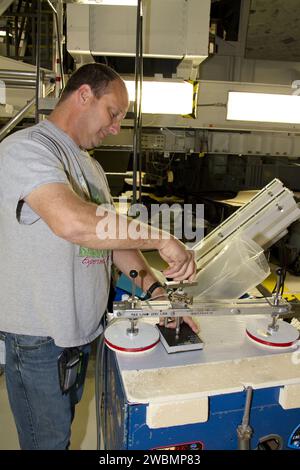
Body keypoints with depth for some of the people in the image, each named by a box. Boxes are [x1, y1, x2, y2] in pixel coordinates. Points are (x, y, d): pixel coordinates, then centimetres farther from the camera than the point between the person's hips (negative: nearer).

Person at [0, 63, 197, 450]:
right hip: (39, 340, -8)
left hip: (82, 329, 8)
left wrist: (156, 290, -2)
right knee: (48, 439, 13)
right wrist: (162, 239, -29)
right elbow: (71, 222, -38)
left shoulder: (91, 167, 11)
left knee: (64, 425, 26)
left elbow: (111, 237, 9)